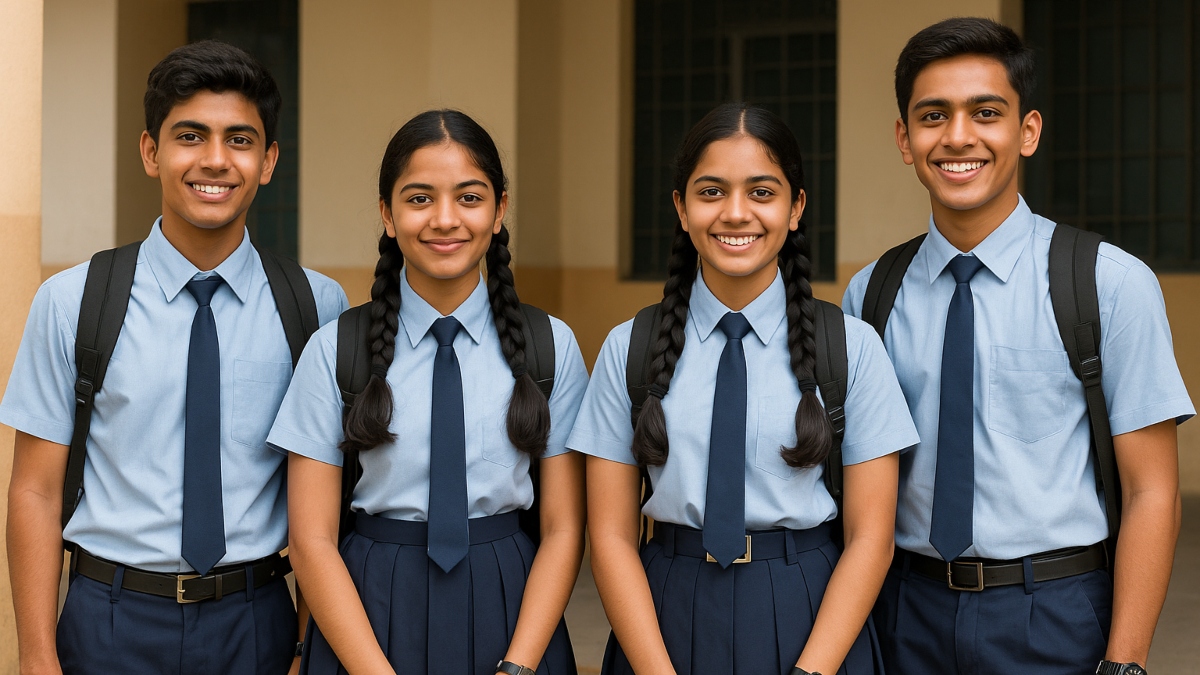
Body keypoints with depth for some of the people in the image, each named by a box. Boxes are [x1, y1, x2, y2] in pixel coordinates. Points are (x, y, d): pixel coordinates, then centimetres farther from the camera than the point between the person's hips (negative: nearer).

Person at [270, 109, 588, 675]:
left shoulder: (552, 346, -1)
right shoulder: (335, 350, -3)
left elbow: (563, 529, -2)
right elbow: (312, 541, -5)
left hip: (509, 613, 1)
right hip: (368, 613, 0)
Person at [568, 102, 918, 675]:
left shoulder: (852, 348, -3)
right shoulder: (628, 350, 0)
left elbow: (870, 537, -4)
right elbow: (611, 535, -2)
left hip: (814, 626, 0)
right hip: (665, 624, 1)